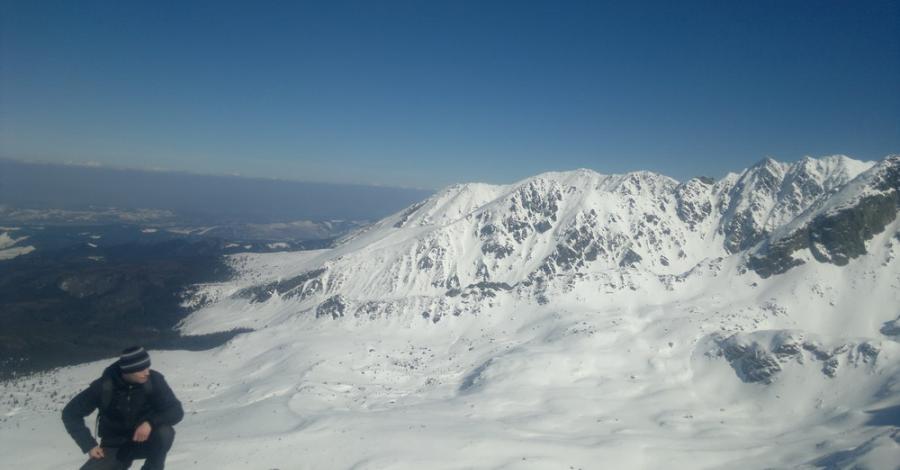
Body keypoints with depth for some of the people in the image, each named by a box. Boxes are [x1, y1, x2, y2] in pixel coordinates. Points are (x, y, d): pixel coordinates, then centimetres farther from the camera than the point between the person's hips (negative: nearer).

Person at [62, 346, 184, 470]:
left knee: (165, 433, -33)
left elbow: (176, 411, -18)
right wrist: (89, 445, -15)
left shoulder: (154, 380, -19)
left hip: (144, 440, -1)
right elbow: (70, 414, -8)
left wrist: (151, 422, -36)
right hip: (115, 446, 1)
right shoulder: (104, 386, -19)